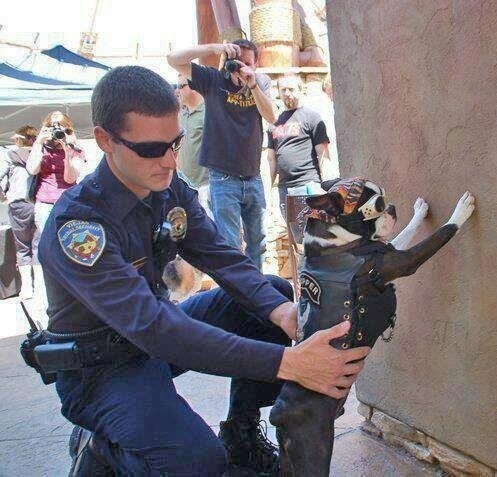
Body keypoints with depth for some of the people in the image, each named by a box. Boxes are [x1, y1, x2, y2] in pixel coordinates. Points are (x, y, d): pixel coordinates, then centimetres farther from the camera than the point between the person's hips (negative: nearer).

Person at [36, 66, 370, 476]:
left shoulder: (171, 189, -5)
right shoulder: (75, 225, -29)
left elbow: (222, 257, -10)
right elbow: (150, 327, -39)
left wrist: (281, 309, -31)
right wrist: (286, 362, -45)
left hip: (159, 327, 7)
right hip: (101, 367, -7)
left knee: (278, 292, -6)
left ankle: (241, 434, 8)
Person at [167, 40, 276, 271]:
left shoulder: (261, 82, 7)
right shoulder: (213, 80, -2)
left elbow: (271, 117, -8)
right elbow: (174, 59, -9)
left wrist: (252, 84, -21)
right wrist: (214, 48, -19)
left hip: (253, 178, 4)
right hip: (223, 179, -4)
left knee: (257, 243, 14)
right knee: (229, 246, -5)